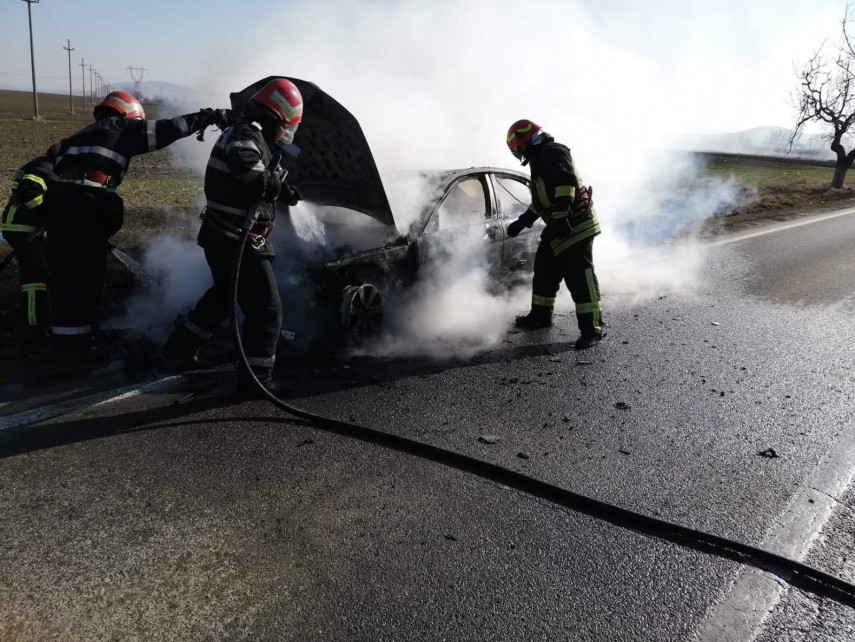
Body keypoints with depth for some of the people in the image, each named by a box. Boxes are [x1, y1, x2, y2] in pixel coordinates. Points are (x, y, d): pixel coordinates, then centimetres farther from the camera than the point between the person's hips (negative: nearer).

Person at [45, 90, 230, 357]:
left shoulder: (86, 132, 30)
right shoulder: (123, 129, 8)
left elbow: (53, 154, 27)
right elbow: (167, 129, 2)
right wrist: (211, 116, 5)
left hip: (58, 196, 8)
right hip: (86, 204, -7)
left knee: (64, 269, 18)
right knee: (86, 273, 4)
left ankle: (63, 332, 31)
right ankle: (77, 338, 12)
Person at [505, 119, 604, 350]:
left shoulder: (552, 153, -11)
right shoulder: (541, 159, 23)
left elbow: (566, 184, -26)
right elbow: (542, 200, 31)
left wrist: (561, 217, -33)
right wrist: (522, 221, 33)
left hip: (575, 225, -11)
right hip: (559, 227, 11)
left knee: (579, 276, -12)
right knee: (544, 271, 18)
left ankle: (592, 327, -9)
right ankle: (541, 315, 32)